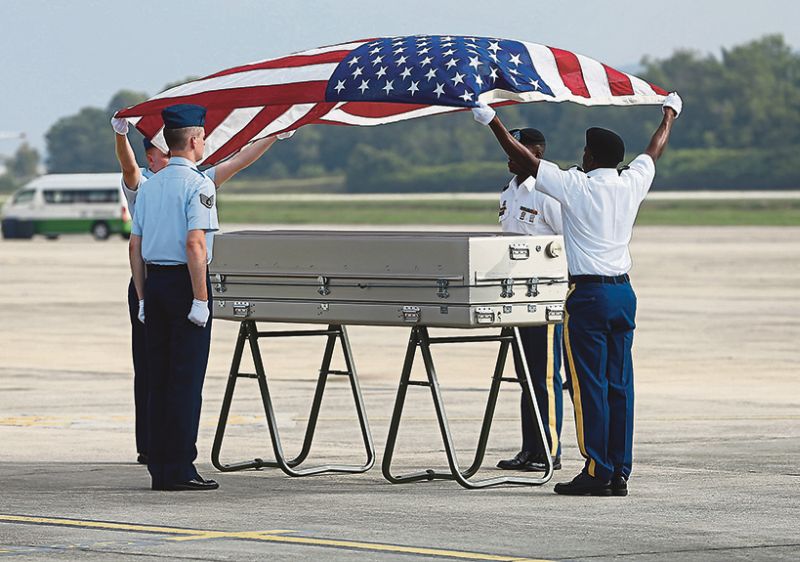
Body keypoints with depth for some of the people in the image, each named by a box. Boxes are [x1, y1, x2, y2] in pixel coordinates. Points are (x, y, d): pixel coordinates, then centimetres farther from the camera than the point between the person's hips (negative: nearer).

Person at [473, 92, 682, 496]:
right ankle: (620, 473, 8)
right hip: (623, 292, 6)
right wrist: (669, 114, 42)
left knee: (589, 386, -5)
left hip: (589, 296, -6)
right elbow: (655, 150, 24)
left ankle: (597, 472, -7)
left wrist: (492, 121, 3)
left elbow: (525, 160, -7)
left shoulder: (575, 186, -11)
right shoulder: (631, 185, 5)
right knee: (619, 385, 7)